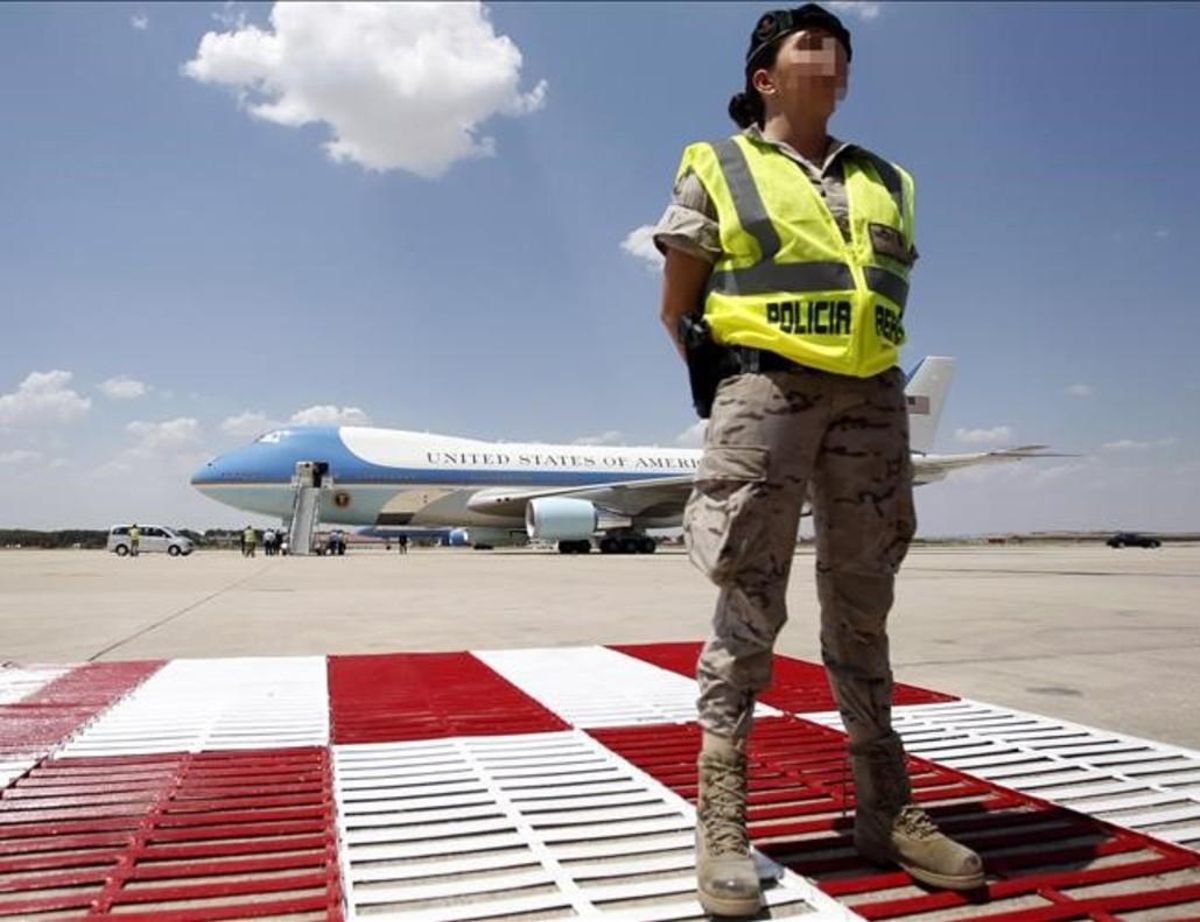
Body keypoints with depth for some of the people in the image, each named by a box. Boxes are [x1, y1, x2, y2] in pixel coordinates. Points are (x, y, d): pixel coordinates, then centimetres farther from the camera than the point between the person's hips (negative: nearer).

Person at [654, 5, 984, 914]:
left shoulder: (884, 182, 20)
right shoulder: (717, 168, 8)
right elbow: (677, 308, 7)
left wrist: (867, 375, 13)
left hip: (871, 401, 5)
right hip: (765, 391, -4)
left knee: (862, 609, 8)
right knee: (750, 607, -6)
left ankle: (886, 809, 19)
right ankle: (723, 823, 3)